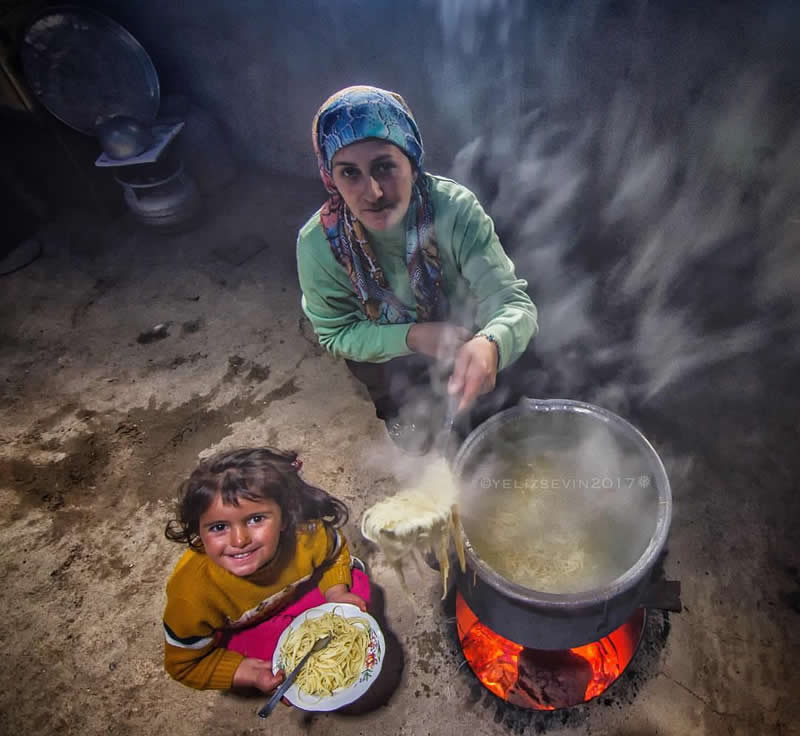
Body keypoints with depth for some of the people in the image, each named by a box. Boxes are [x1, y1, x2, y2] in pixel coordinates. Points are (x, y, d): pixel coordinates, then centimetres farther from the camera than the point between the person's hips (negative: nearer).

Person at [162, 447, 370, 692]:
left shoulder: (307, 534, -33)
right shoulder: (192, 594, -38)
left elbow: (334, 552, -5)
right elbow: (185, 664, -18)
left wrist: (336, 593, -21)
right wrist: (251, 674, -27)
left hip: (301, 591, 3)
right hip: (237, 632, -2)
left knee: (357, 584, -11)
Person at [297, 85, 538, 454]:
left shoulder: (455, 209, -33)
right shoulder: (318, 245, -30)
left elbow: (513, 302, -34)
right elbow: (335, 334, -17)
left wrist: (489, 345, -60)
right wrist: (412, 337, -34)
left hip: (462, 330, 1)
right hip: (385, 343, -1)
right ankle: (401, 409, 27)